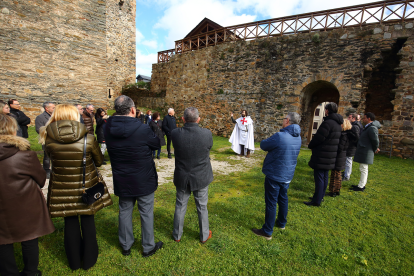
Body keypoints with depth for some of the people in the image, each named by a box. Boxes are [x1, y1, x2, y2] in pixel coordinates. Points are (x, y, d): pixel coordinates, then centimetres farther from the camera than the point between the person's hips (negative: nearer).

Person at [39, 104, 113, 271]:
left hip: (62, 190, 2)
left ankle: (74, 262, 38)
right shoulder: (88, 139, -18)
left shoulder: (49, 140, -12)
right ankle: (88, 260, 35)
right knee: (88, 222, 17)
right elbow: (99, 162, -5)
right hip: (87, 188, -2)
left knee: (70, 223, 20)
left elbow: (52, 158, 5)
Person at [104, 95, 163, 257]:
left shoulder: (108, 129, -8)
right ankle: (148, 247, 30)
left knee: (125, 211, 21)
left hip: (122, 180, 5)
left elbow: (111, 149, 7)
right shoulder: (142, 129, -22)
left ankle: (126, 246, 39)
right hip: (144, 180, -4)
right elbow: (156, 145, -6)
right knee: (146, 213, 13)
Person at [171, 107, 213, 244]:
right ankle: (204, 236, 38)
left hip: (182, 177, 1)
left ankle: (177, 235, 39)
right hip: (201, 177, 0)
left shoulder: (175, 134, -18)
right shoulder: (207, 134, -20)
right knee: (202, 207, 18)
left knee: (180, 206, 20)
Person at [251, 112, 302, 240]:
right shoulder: (298, 137, 2)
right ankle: (282, 223, 42)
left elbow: (263, 145, -12)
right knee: (283, 199, 23)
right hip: (288, 175, 8)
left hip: (274, 175, -7)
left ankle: (267, 231, 15)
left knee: (271, 203, 3)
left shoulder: (279, 136, -25)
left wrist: (270, 141, 6)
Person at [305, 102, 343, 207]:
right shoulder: (338, 124, 13)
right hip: (330, 156, 10)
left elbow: (318, 138, -20)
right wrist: (312, 145, 14)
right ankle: (320, 197, 29)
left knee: (319, 178, -3)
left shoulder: (328, 123, -20)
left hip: (322, 157, -10)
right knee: (324, 177, 17)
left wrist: (310, 145, 0)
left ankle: (317, 201, 4)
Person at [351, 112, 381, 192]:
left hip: (366, 152, -11)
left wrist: (375, 149, -6)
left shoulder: (372, 128, -18)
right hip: (363, 151, 11)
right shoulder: (368, 127, 14)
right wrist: (375, 149, 15)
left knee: (363, 169, -4)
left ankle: (361, 186, 4)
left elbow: (376, 140, -21)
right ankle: (362, 184, 27)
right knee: (363, 169, 16)